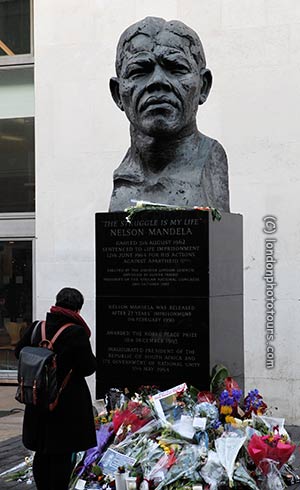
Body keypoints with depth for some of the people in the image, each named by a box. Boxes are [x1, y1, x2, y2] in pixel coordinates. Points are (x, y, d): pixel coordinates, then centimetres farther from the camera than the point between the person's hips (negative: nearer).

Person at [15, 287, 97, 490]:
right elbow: (88, 367, -15)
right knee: (62, 455, 4)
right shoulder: (76, 333, -18)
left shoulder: (36, 328, -2)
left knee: (42, 453, 17)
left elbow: (19, 352, 11)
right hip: (69, 403, -5)